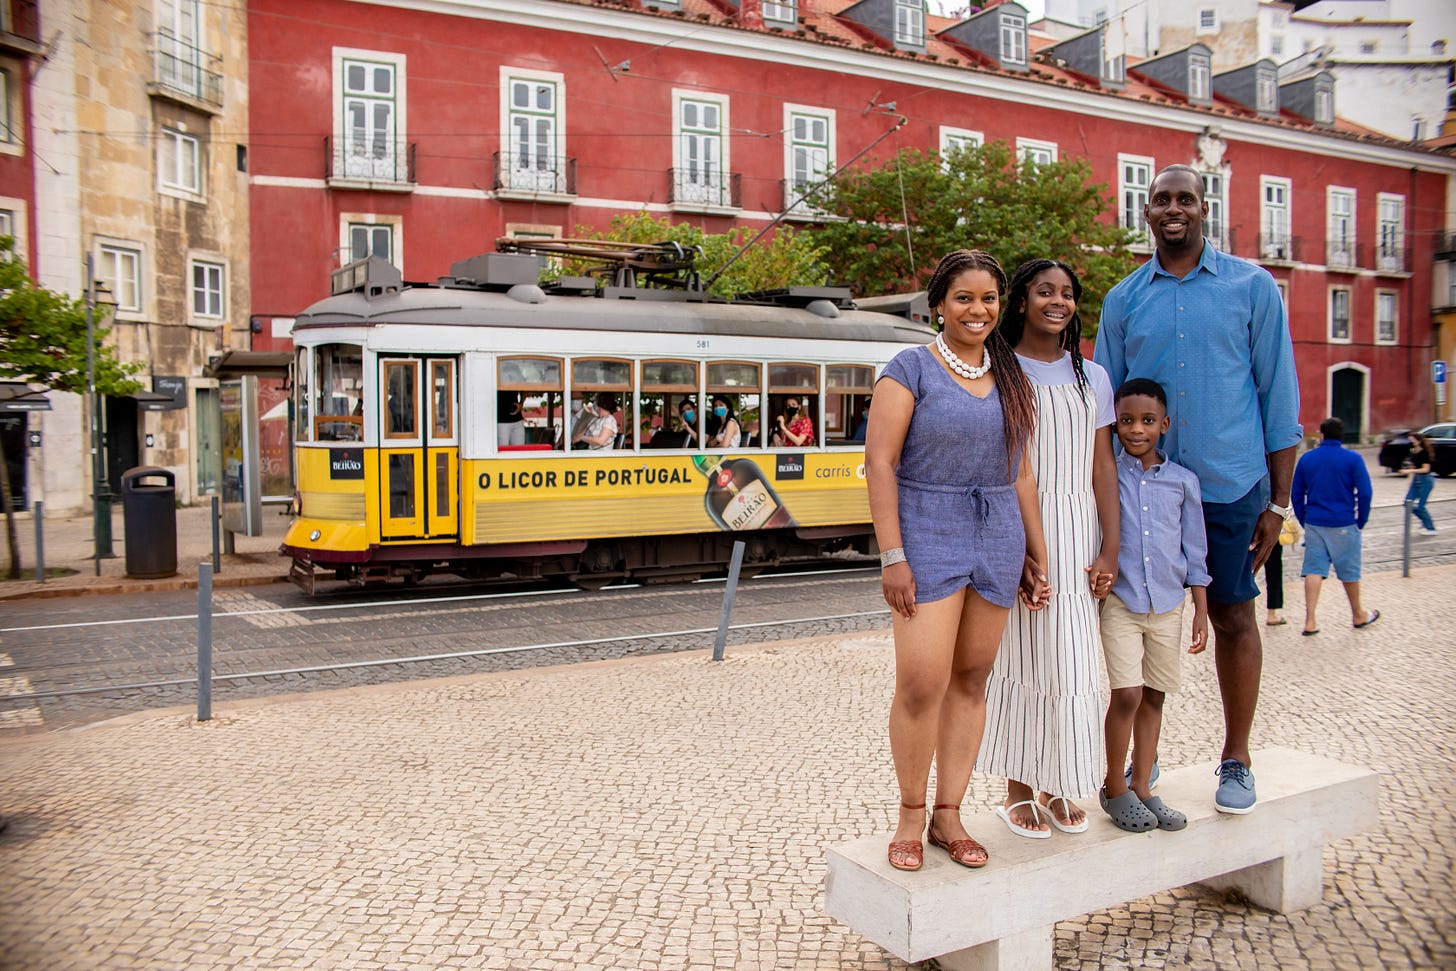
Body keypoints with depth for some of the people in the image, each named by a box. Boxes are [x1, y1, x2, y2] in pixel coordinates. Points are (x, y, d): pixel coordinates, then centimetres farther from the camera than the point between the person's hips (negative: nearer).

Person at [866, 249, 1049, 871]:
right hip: (927, 539, -5)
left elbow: (1021, 473, 16)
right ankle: (911, 815, 10)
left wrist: (1035, 558, 14)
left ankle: (948, 815, 18)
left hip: (998, 541, 5)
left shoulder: (1011, 379, 13)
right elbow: (879, 461, -9)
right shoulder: (911, 368, -3)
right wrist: (892, 556, -15)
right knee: (921, 682, -10)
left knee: (971, 680, 7)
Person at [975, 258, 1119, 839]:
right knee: (1020, 656, 1)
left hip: (1076, 532, 4)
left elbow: (1102, 467, 9)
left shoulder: (1091, 378, 12)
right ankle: (1017, 791, 14)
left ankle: (1056, 787, 21)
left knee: (1073, 659, 6)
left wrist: (1109, 549, 2)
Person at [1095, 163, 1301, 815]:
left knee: (1233, 618, 8)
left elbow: (1279, 396, 1)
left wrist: (1278, 499, -3)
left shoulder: (1251, 286, 1)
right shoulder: (1122, 300, 6)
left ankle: (1236, 760, 24)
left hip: (1230, 486, -1)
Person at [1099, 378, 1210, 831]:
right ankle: (1114, 788, 10)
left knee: (1154, 697, 10)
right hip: (1120, 600, -3)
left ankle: (1141, 789, 23)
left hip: (1168, 603, 3)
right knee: (1127, 694, -9)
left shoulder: (1183, 480, 5)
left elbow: (1194, 553, 9)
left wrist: (1201, 612, 8)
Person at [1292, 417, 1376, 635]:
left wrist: (1304, 521, 14)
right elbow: (1364, 493, -7)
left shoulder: (1306, 459, 3)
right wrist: (1361, 522, 3)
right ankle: (1358, 615, 30)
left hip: (1314, 524, 2)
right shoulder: (1353, 459, -5)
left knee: (1314, 570, 2)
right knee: (1349, 571, 12)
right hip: (1343, 525, -2)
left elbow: (1297, 494, 7)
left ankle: (1310, 621, -4)